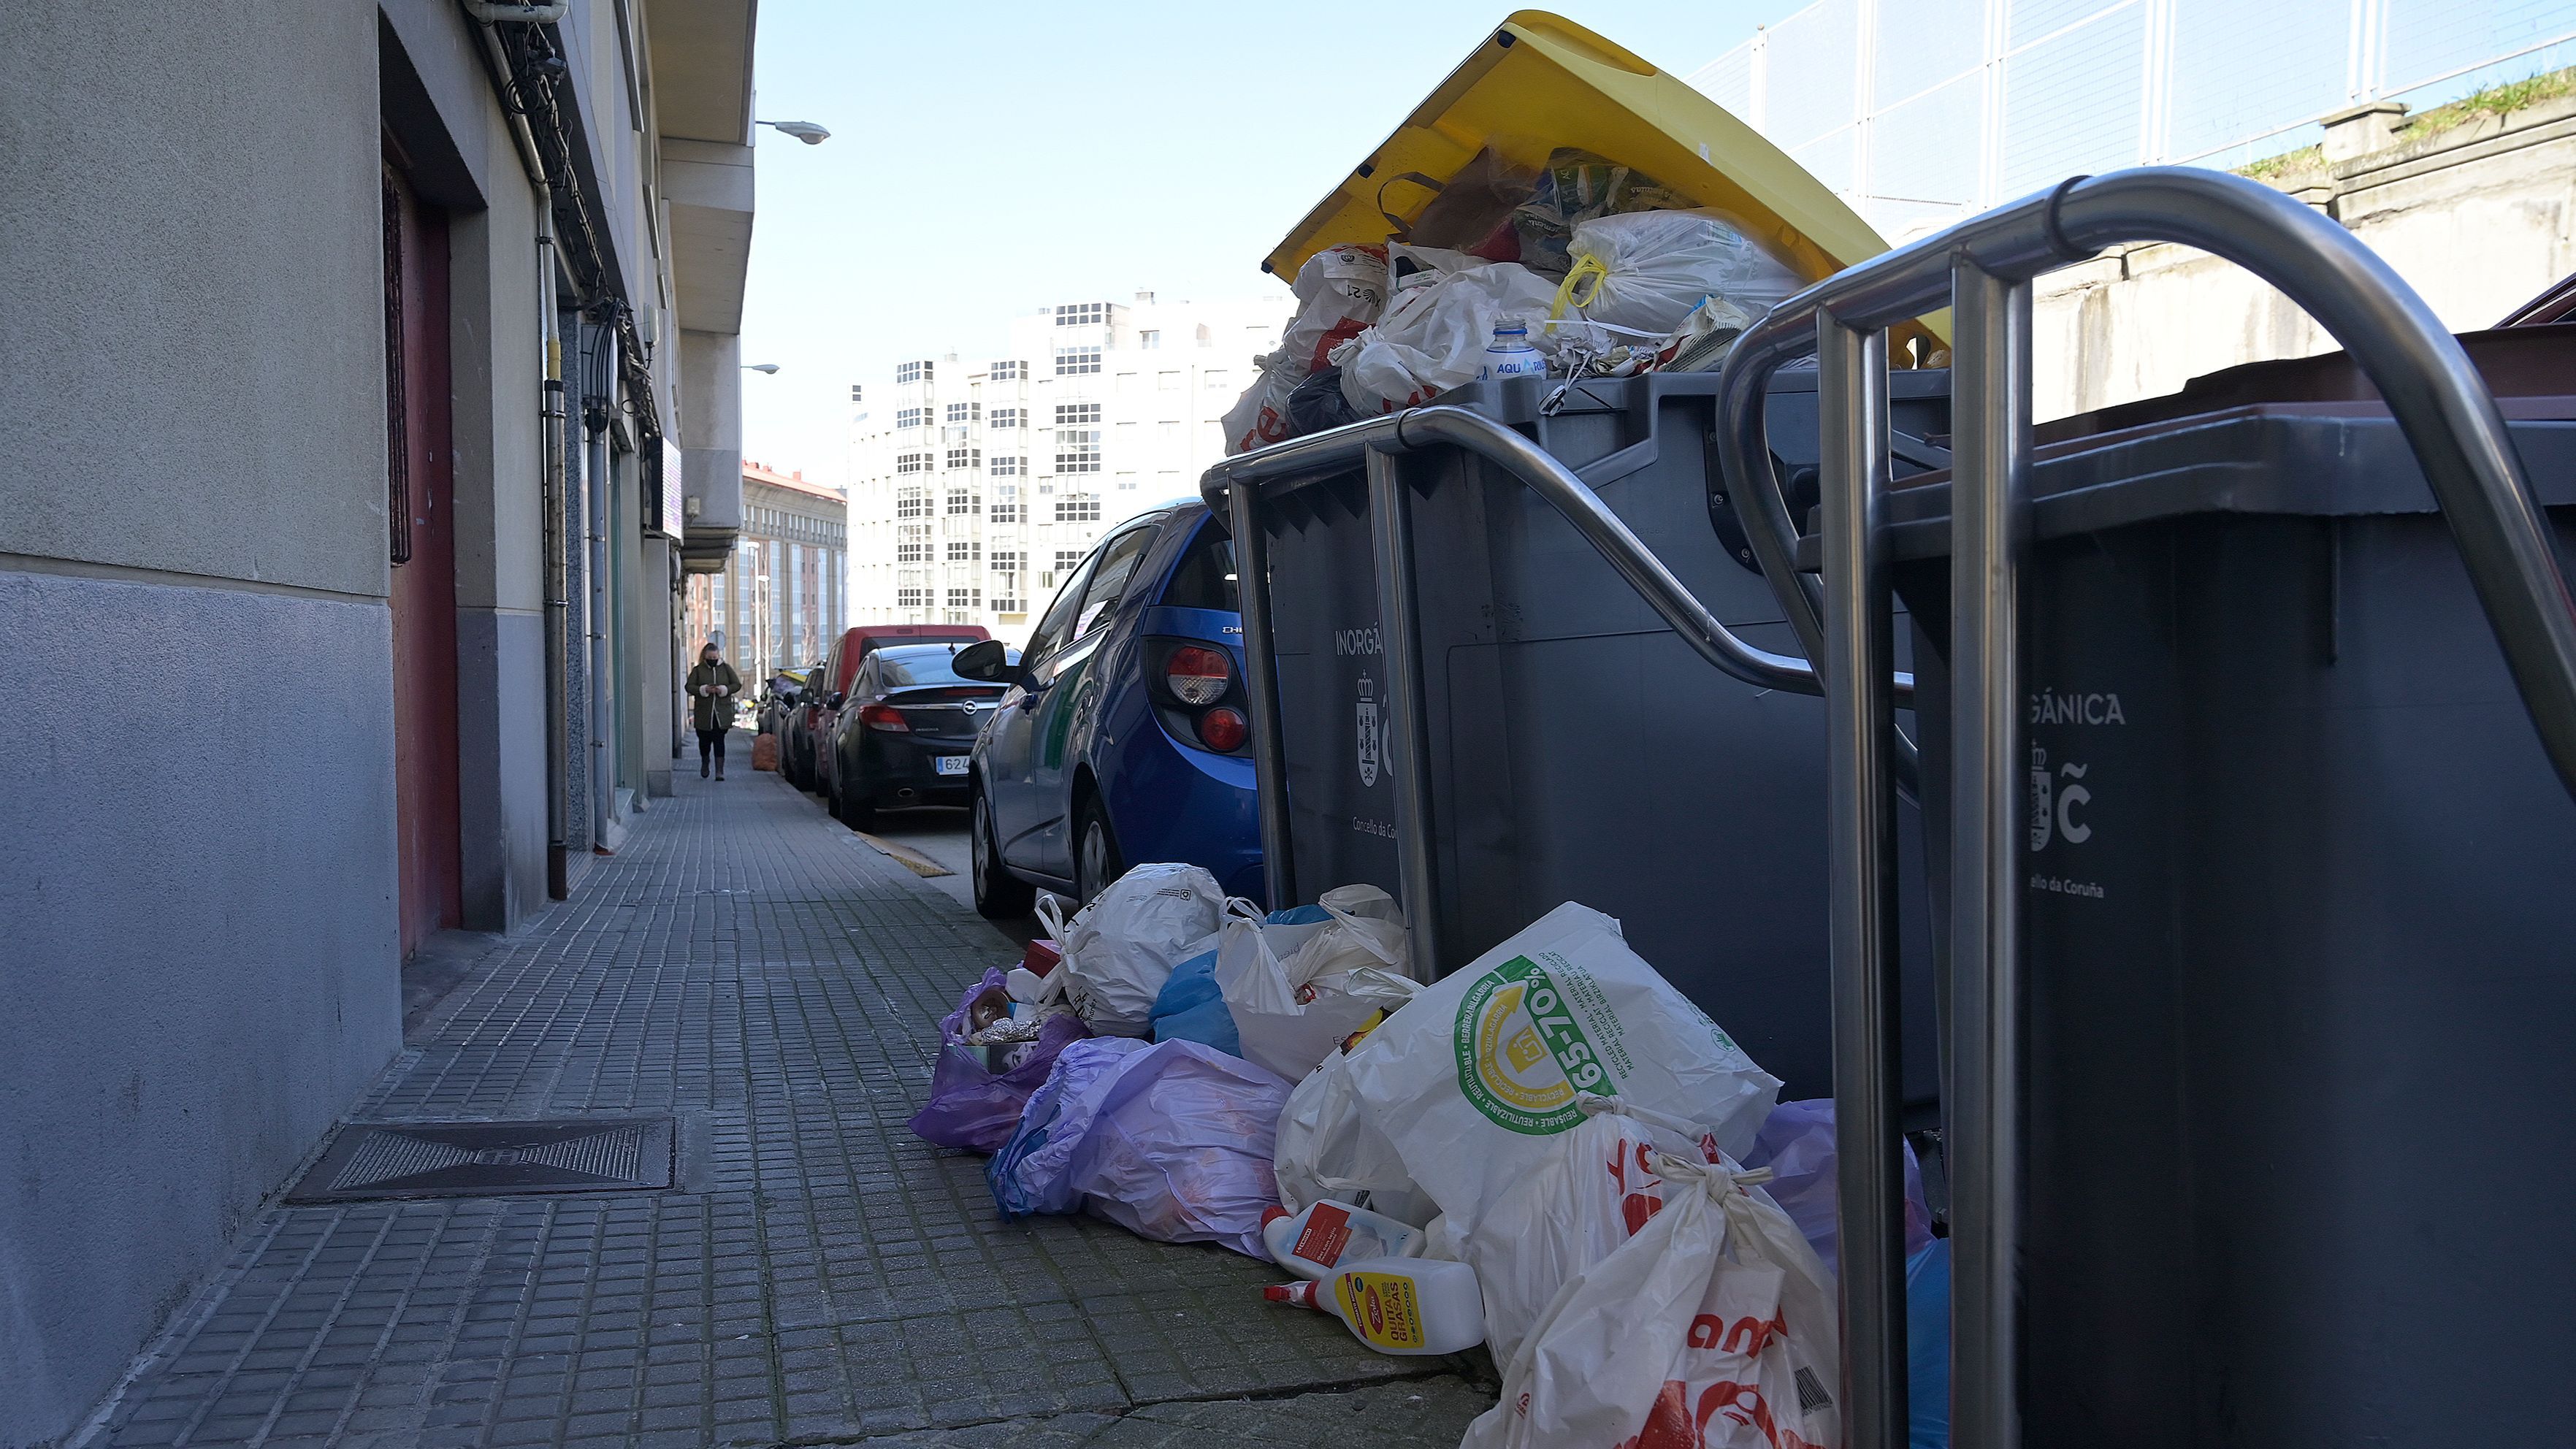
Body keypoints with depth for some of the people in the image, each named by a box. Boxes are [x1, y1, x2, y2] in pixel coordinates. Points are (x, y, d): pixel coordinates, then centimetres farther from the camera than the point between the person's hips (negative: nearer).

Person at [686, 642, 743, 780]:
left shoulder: (726, 668, 6)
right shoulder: (698, 670, 4)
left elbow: (737, 684, 6)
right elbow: (689, 687, -1)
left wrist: (723, 690, -11)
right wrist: (704, 690, -16)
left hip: (722, 713, -1)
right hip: (703, 713, 1)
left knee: (719, 741, -6)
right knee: (704, 740, 10)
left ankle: (719, 770, -7)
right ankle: (705, 763, 37)